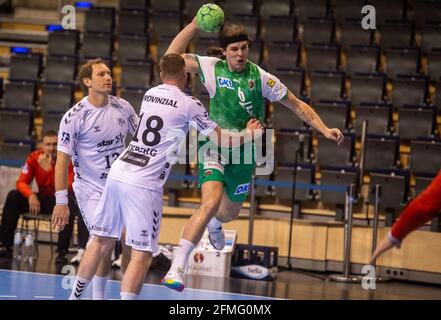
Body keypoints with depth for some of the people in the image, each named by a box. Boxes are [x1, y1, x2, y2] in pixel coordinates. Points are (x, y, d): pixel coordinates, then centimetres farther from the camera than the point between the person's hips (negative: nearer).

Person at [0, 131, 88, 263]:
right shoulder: (34, 157, -6)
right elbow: (21, 182, -7)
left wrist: (49, 169, -35)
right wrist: (31, 195, -28)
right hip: (42, 199, 4)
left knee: (70, 203, -37)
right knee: (13, 196, -17)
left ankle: (62, 252, -34)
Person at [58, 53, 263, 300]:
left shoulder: (150, 94, 16)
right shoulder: (189, 104, -3)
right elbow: (222, 140, 3)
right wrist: (250, 133, 20)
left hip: (118, 173, 7)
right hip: (143, 185, -7)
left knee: (102, 242, 18)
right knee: (142, 255, -2)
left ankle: (76, 295, 26)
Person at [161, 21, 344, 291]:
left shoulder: (261, 78, -5)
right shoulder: (211, 68, -6)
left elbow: (297, 105, 2)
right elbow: (172, 56, -8)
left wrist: (325, 130, -7)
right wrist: (195, 25, -13)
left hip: (244, 152, 3)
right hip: (215, 146, -3)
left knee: (230, 212, 19)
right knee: (212, 201, -27)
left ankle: (214, 225, 61)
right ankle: (177, 267, -27)